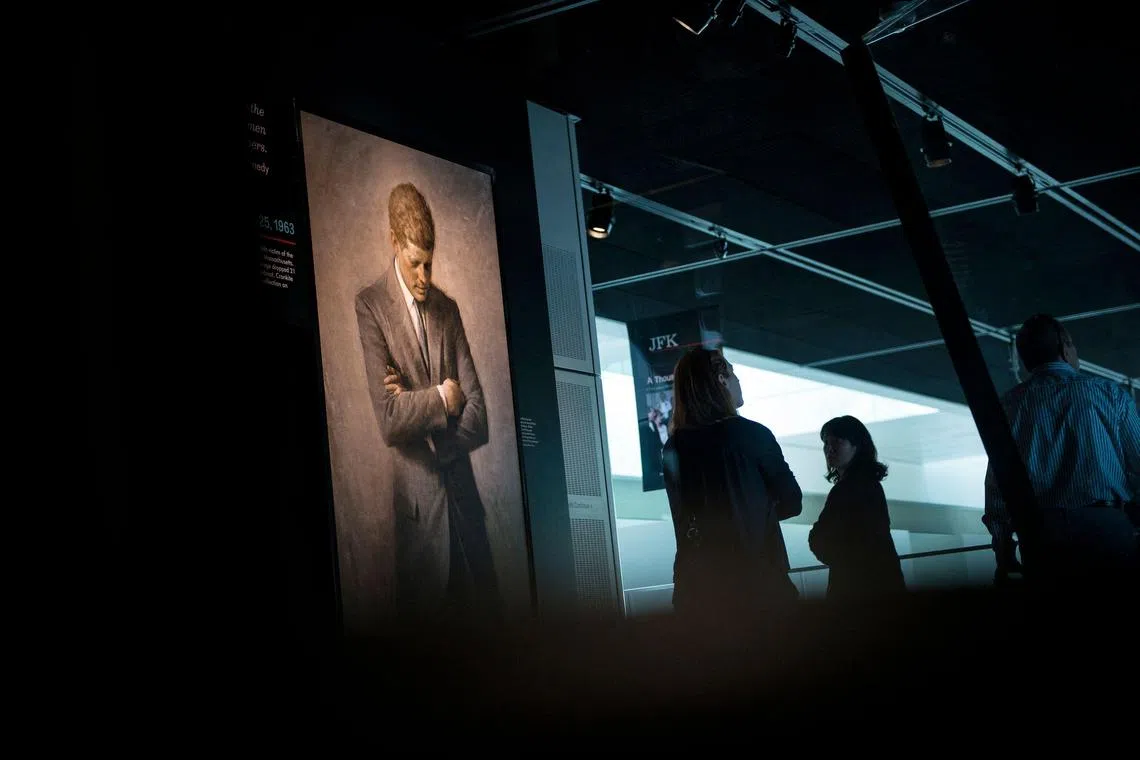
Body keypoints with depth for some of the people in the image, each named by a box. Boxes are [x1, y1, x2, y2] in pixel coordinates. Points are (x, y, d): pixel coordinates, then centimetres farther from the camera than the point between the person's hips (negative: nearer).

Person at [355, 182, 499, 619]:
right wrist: (438, 398, -6)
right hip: (415, 505, -5)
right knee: (423, 608, 2)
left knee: (487, 605, 7)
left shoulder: (448, 308, 12)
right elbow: (387, 422, -16)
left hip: (463, 497, 5)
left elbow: (477, 413, 4)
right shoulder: (370, 306, -6)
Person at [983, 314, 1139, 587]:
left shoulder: (1011, 404, 9)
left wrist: (1004, 556, 11)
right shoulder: (1111, 393, 7)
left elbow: (997, 483, 6)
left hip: (1042, 538, 2)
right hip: (1107, 531, -2)